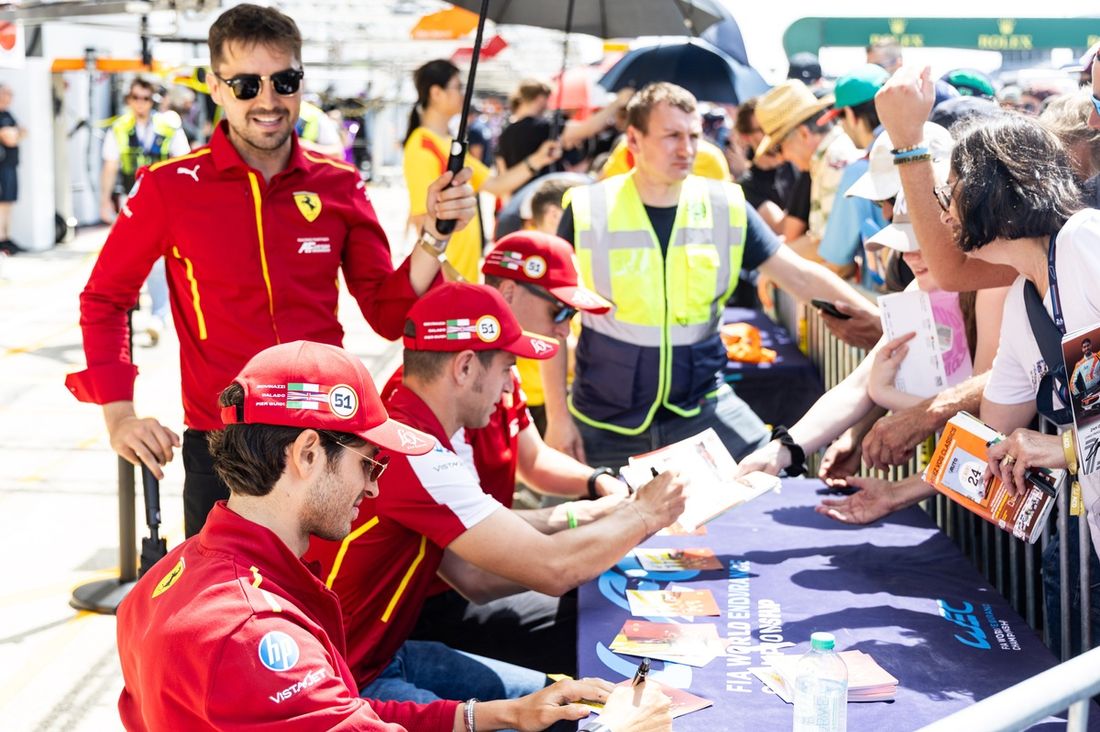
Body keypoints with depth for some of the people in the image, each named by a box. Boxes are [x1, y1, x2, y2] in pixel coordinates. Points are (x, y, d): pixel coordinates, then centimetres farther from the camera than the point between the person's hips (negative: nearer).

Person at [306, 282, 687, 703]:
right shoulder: (412, 455, -26)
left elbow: (474, 578, 7)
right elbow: (551, 567, -24)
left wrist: (574, 518, 3)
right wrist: (644, 516, -8)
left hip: (382, 655, 10)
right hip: (343, 684, -10)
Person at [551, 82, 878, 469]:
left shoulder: (725, 207, -3)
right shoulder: (586, 211, -8)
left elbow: (802, 277, -2)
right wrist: (557, 415, -4)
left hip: (702, 404, 1)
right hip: (608, 422, -1)